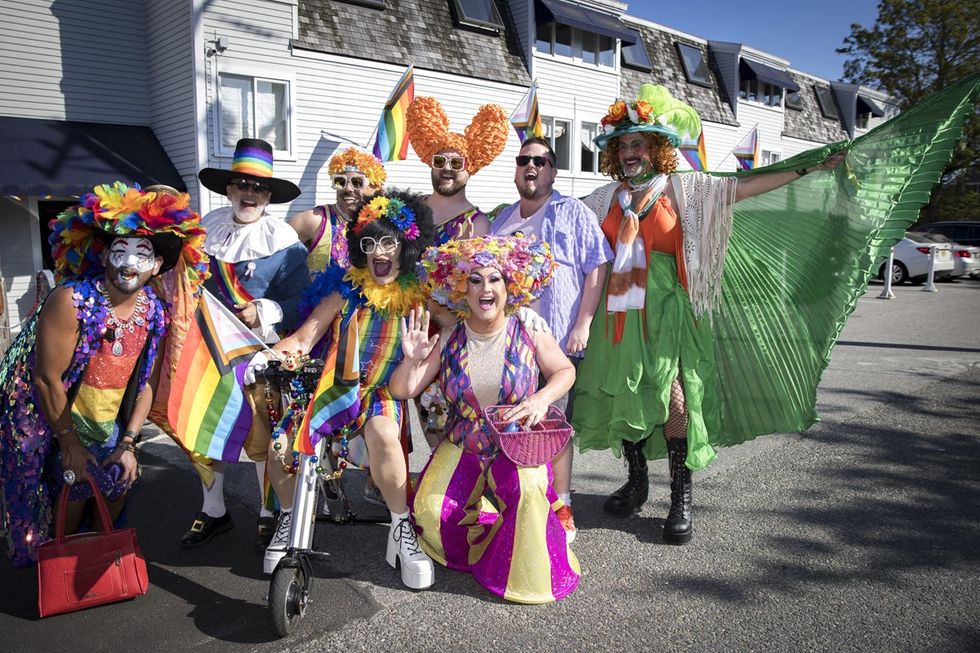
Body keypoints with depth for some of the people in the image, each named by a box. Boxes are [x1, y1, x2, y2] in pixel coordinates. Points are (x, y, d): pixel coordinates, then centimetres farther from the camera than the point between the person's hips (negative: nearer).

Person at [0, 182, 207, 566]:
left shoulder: (157, 312, -10)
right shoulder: (72, 300, -26)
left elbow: (147, 382, -3)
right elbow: (47, 379, -22)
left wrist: (128, 442, -6)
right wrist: (69, 443, -15)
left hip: (107, 425, 5)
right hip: (53, 421, -5)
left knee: (120, 481, 7)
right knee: (73, 491, -5)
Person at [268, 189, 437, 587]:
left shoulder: (419, 299, 4)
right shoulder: (347, 291, 3)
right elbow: (305, 336, -2)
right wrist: (273, 353, -20)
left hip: (384, 392, -1)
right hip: (336, 386, 2)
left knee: (383, 433, -37)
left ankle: (401, 528, -16)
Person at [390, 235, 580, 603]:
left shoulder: (530, 335, -7)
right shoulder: (448, 342, -5)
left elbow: (565, 370, 4)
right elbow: (403, 391, -3)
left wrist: (542, 398, -16)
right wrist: (411, 360, -25)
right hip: (463, 446, 2)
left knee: (528, 490, -31)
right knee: (429, 511, -14)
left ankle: (525, 574, -1)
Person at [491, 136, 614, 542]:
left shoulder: (573, 213, 1)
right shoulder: (502, 219, 18)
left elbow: (596, 269, -5)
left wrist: (582, 325, -12)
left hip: (557, 340, -5)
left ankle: (561, 508, 10)